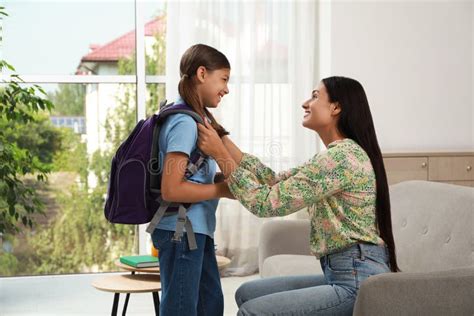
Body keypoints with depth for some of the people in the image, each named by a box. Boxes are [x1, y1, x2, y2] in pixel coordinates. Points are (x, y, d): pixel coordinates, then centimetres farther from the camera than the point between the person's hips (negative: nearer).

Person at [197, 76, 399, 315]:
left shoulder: (341, 156, -17)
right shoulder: (339, 154, 15)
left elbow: (268, 203, -16)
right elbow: (276, 182, 11)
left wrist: (220, 154, -9)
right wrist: (222, 139, 10)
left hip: (358, 281, -10)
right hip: (342, 275, 10)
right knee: (247, 293, 11)